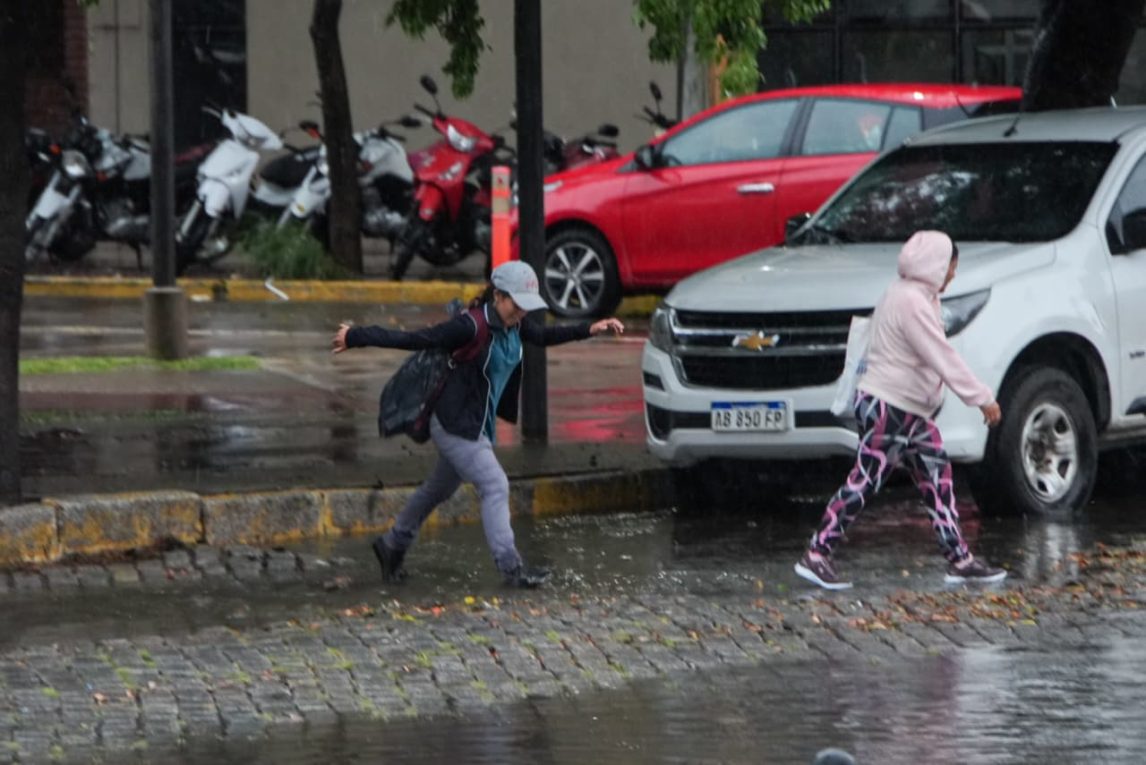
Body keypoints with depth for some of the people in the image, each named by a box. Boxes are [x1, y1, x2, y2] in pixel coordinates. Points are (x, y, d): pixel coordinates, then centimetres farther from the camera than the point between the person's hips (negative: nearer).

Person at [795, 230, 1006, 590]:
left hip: (910, 412, 11)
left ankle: (959, 560, 11)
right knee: (864, 482, -7)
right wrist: (982, 398, -20)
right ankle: (816, 556, -3)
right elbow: (943, 358, -23)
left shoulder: (915, 297, 14)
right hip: (886, 408, -11)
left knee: (938, 479, 9)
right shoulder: (911, 302, -20)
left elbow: (938, 356, 19)